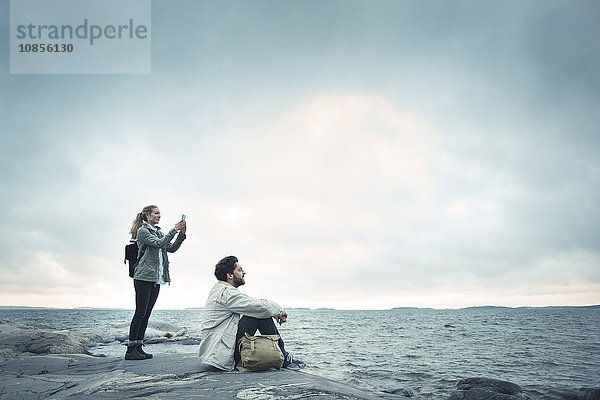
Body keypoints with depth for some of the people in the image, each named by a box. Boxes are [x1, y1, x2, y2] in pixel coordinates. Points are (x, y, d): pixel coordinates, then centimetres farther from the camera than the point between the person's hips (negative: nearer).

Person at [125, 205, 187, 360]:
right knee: (140, 313, -7)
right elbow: (159, 244, -17)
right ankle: (131, 349, -1)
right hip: (143, 277, -8)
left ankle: (139, 347, 12)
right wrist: (174, 230, -15)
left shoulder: (158, 232, 20)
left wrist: (182, 234, 1)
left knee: (146, 314, 7)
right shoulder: (142, 231, -4)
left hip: (156, 278, 8)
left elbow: (171, 248, 14)